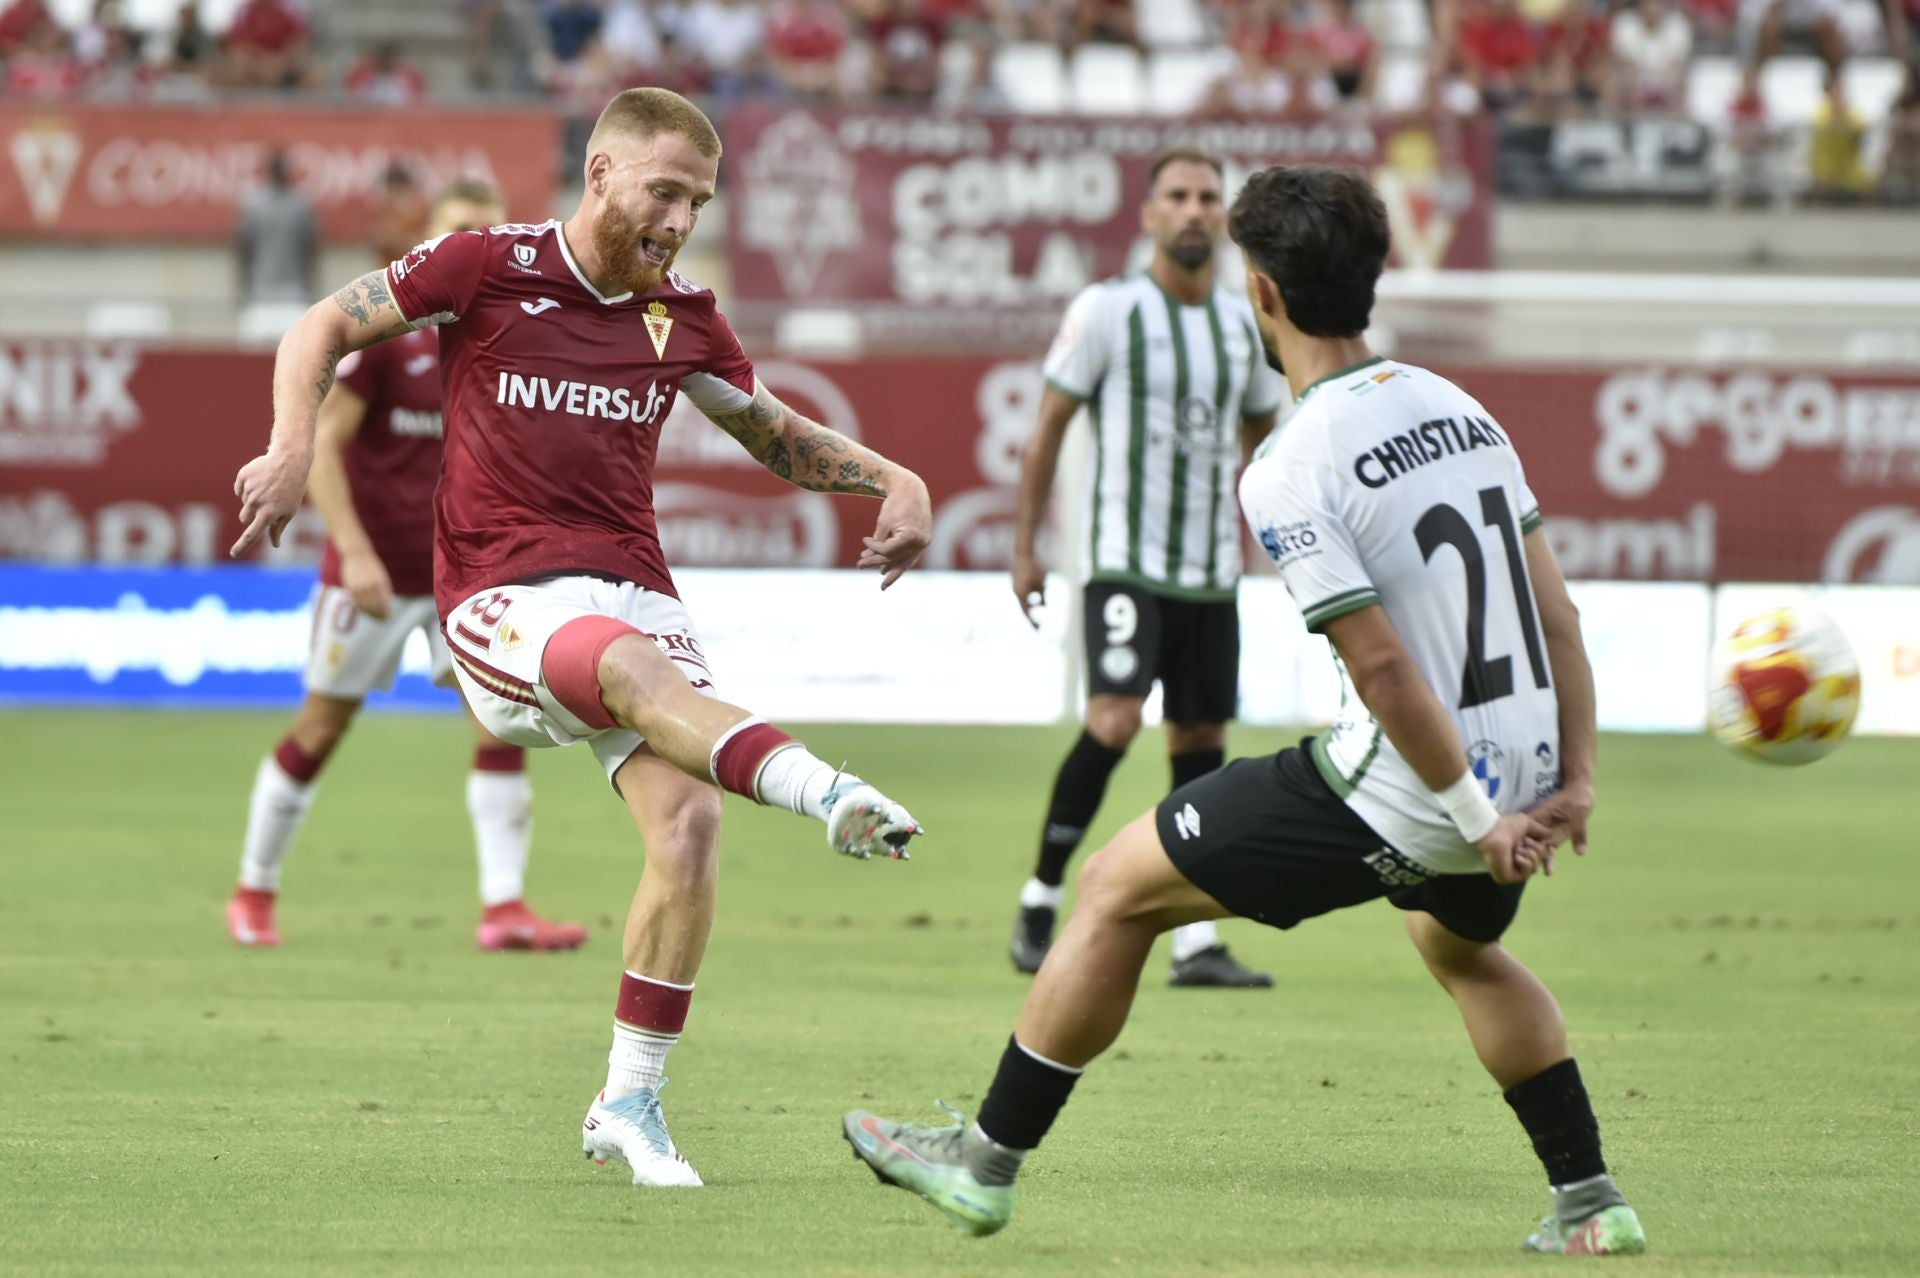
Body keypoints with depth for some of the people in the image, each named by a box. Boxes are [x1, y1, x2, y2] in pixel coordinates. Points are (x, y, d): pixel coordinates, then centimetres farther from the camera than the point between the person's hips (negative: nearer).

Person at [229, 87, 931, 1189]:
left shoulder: (681, 317, 12)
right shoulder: (489, 267, 0)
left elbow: (779, 437, 26)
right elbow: (325, 329, 7)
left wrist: (896, 481, 9)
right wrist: (294, 449, -10)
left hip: (633, 589, 4)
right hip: (502, 599, -4)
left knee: (689, 815, -17)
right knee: (635, 666, -38)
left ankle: (632, 1102, -5)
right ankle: (823, 791, -63)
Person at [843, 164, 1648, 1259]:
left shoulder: (1291, 472, -16)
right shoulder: (1458, 408, 7)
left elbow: (1384, 668, -20)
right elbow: (1556, 612, 7)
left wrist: (1476, 822, -13)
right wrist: (1574, 779, 8)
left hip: (1395, 798, -7)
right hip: (1521, 770, 7)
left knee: (1117, 891, 8)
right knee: (1459, 943, 38)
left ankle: (988, 1162, 17)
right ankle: (1591, 1206, 35)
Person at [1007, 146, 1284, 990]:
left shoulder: (1244, 324, 10)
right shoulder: (1108, 311, -4)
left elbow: (1260, 429, 25)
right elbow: (1049, 426, 0)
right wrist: (1025, 548, -3)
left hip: (1212, 572, 5)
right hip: (1124, 562, -5)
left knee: (1200, 740, 4)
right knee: (1113, 721, -20)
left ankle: (1196, 942, 7)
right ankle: (1040, 901, -6)